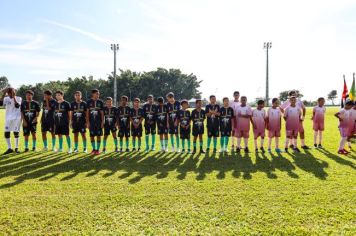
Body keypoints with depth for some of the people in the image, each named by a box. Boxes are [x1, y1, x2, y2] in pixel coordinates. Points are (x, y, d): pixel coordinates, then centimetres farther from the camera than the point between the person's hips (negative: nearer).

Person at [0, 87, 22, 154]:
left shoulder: (18, 98, -3)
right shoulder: (6, 98, 4)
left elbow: (17, 106, -21)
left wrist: (14, 97, -21)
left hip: (16, 118, -3)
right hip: (8, 118, 3)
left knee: (16, 133, 0)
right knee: (6, 133, 0)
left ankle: (16, 148, 12)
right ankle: (9, 148, 9)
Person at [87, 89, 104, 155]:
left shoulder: (100, 102, 4)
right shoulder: (89, 102, 2)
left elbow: (102, 113, 5)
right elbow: (87, 112, 3)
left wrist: (102, 122, -1)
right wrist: (87, 122, -2)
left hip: (99, 121, 0)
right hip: (91, 122, 0)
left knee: (98, 135, 1)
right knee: (92, 136, 4)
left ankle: (98, 149, 11)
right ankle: (94, 149, 18)